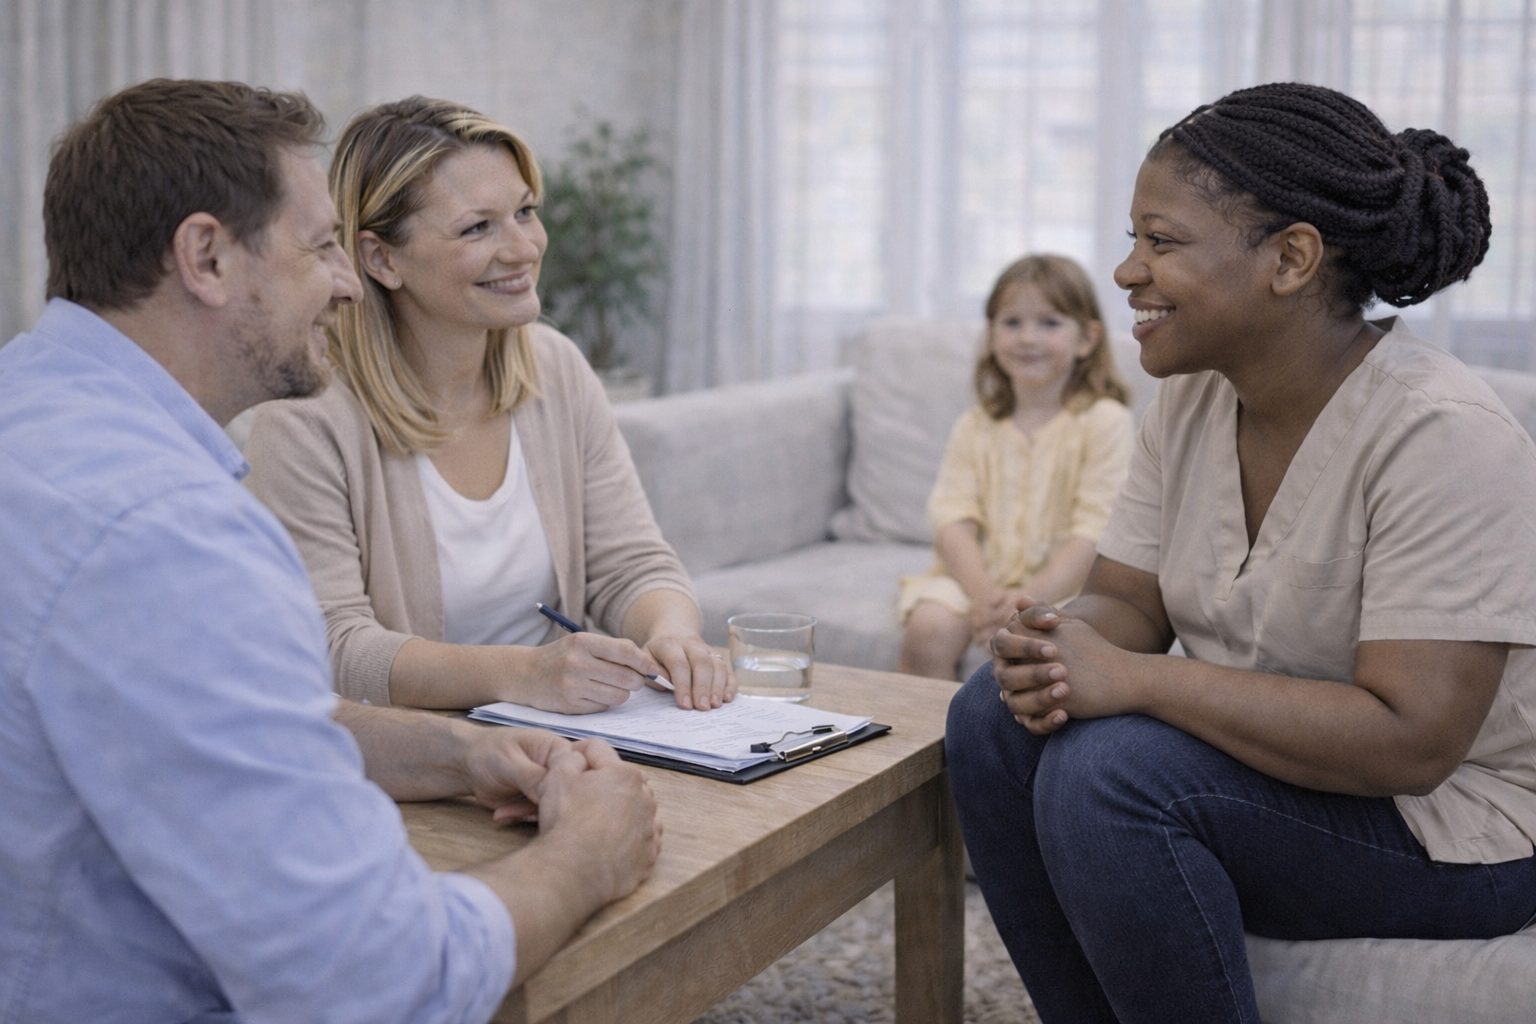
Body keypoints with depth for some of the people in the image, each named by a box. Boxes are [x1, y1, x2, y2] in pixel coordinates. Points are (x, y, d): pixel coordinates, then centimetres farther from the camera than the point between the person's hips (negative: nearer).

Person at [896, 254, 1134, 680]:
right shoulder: (974, 427, 12)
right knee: (928, 628, -25)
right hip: (979, 577, 3)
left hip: (1061, 586, -3)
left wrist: (1029, 599, -21)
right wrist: (983, 594, -19)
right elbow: (954, 521, 0)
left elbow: (1094, 534, -9)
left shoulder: (1105, 423, -1)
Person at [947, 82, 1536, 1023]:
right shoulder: (1193, 396, 0)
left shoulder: (1440, 434, -24)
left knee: (1106, 768, -28)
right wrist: (1056, 647, -21)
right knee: (995, 716, -10)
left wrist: (1132, 678, -31)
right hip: (1268, 760, 8)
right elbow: (1126, 602, 4)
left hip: (1454, 828, -7)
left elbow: (1410, 741, -29)